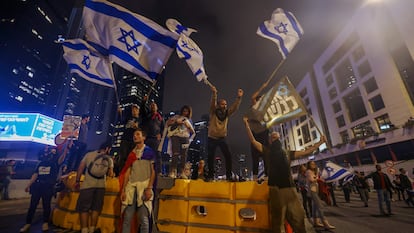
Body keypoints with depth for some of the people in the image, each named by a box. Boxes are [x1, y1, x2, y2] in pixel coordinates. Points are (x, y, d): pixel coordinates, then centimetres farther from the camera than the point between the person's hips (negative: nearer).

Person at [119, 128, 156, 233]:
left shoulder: (149, 151, 4)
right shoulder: (131, 153, 17)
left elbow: (153, 171, -2)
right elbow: (127, 172, 13)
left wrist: (149, 188, -12)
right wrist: (123, 189, 5)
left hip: (144, 185, -4)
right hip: (130, 186, 4)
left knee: (143, 219, -2)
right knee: (126, 218, 6)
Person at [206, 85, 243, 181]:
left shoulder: (227, 113, 1)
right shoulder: (213, 112, -8)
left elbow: (235, 107, -11)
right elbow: (213, 103, -24)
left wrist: (239, 97, -25)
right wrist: (214, 93, -41)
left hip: (222, 138, 3)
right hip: (212, 138, -2)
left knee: (228, 156, -6)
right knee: (210, 157, 3)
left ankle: (229, 175, 6)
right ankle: (210, 175, 21)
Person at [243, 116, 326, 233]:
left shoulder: (288, 153, 17)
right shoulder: (267, 151, 7)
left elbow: (306, 152, 23)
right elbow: (253, 140, 1)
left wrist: (320, 143, 25)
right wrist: (246, 124, -3)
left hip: (290, 188, 4)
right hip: (275, 188, -3)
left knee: (298, 217, 5)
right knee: (278, 220, 2)